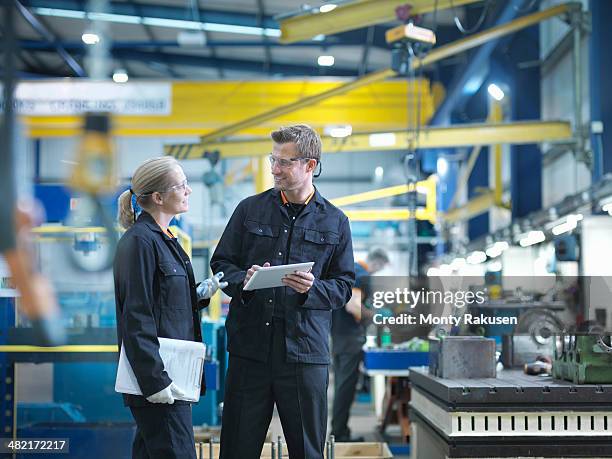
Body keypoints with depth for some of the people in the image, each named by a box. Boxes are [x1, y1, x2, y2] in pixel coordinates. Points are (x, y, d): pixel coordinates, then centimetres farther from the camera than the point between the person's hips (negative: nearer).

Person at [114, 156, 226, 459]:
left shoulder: (162, 238, 15)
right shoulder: (140, 242, -14)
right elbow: (137, 318, -17)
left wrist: (199, 294, 4)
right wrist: (155, 381, -20)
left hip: (171, 373, 9)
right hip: (157, 378, -9)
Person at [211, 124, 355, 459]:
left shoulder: (334, 222, 6)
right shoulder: (250, 209, 8)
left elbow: (343, 286, 5)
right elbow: (221, 263, 11)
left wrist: (312, 289, -15)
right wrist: (243, 280, -11)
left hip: (305, 349, -1)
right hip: (250, 346, 1)